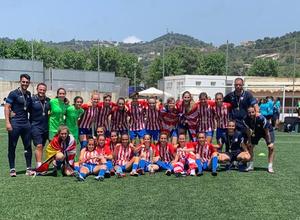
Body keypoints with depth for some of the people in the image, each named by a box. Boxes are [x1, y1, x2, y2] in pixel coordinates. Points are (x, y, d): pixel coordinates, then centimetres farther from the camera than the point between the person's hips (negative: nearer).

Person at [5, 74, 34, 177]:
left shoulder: (29, 94, 12)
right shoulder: (14, 93, -5)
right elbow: (7, 107, -8)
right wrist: (7, 122, -16)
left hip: (26, 123, 5)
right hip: (15, 123, -5)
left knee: (28, 146, 5)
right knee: (12, 147, 2)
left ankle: (28, 169, 13)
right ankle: (12, 169, 10)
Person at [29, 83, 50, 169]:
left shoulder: (48, 100, 8)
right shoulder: (32, 100, -7)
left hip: (45, 127, 5)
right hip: (35, 126, -5)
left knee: (41, 147, 11)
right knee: (39, 146, -12)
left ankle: (38, 166, 21)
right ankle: (39, 166, -10)